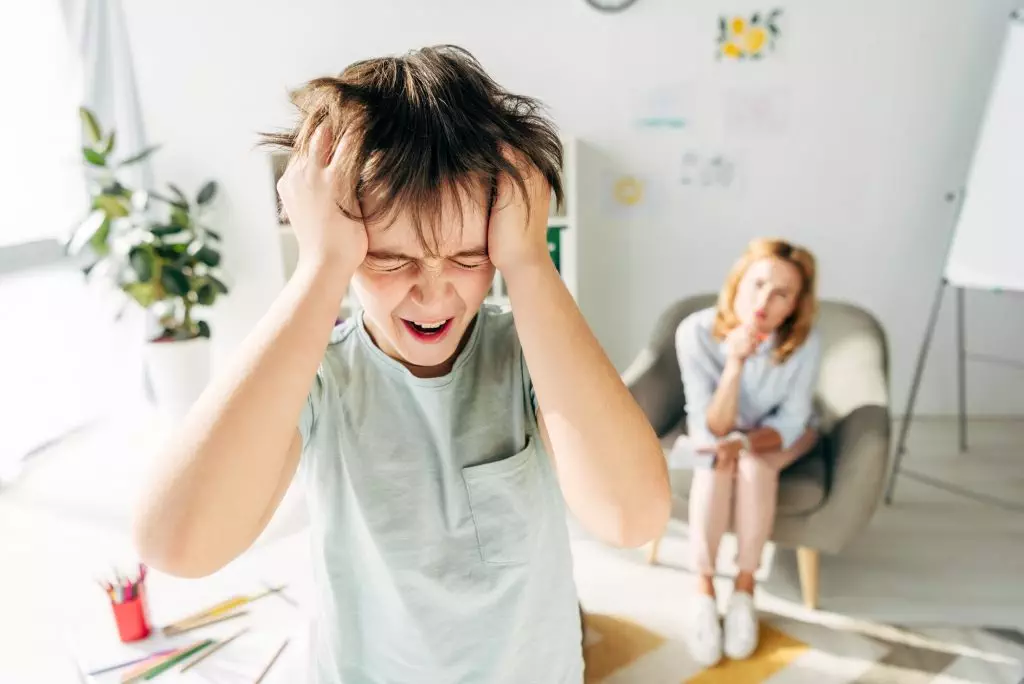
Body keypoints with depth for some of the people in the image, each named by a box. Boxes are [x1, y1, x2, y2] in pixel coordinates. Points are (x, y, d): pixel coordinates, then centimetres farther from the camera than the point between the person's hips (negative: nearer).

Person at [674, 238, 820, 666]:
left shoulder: (804, 342, -28)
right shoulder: (696, 331, -30)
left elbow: (790, 422, -18)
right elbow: (713, 427, -28)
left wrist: (744, 444, -37)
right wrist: (735, 362, -44)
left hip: (779, 435, 0)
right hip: (718, 431, 0)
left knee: (753, 464, -31)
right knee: (715, 464, -31)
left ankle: (745, 590, -14)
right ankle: (704, 592, -16)